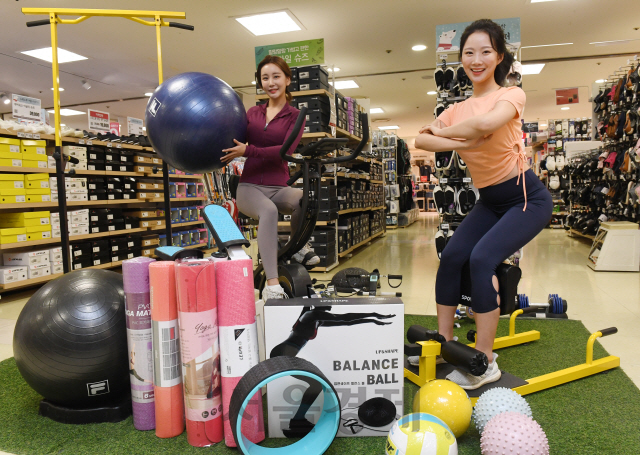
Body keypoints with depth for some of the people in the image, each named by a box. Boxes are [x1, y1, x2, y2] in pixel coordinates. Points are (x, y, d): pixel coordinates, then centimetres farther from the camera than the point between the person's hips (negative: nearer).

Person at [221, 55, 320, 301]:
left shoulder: (294, 115, 6)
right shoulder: (253, 112, 15)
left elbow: (286, 151, -11)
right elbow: (234, 145, 17)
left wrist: (248, 151, -17)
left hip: (278, 188, 0)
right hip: (249, 186, 1)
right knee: (268, 211, -36)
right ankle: (272, 286, -40)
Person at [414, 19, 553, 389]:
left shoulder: (511, 95, -9)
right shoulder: (458, 109, 6)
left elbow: (486, 123, -33)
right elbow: (421, 140, -11)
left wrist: (443, 132, -16)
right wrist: (461, 142, -26)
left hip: (527, 197, -6)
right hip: (489, 201, 6)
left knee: (482, 258, -22)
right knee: (452, 257, -6)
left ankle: (484, 364, -12)